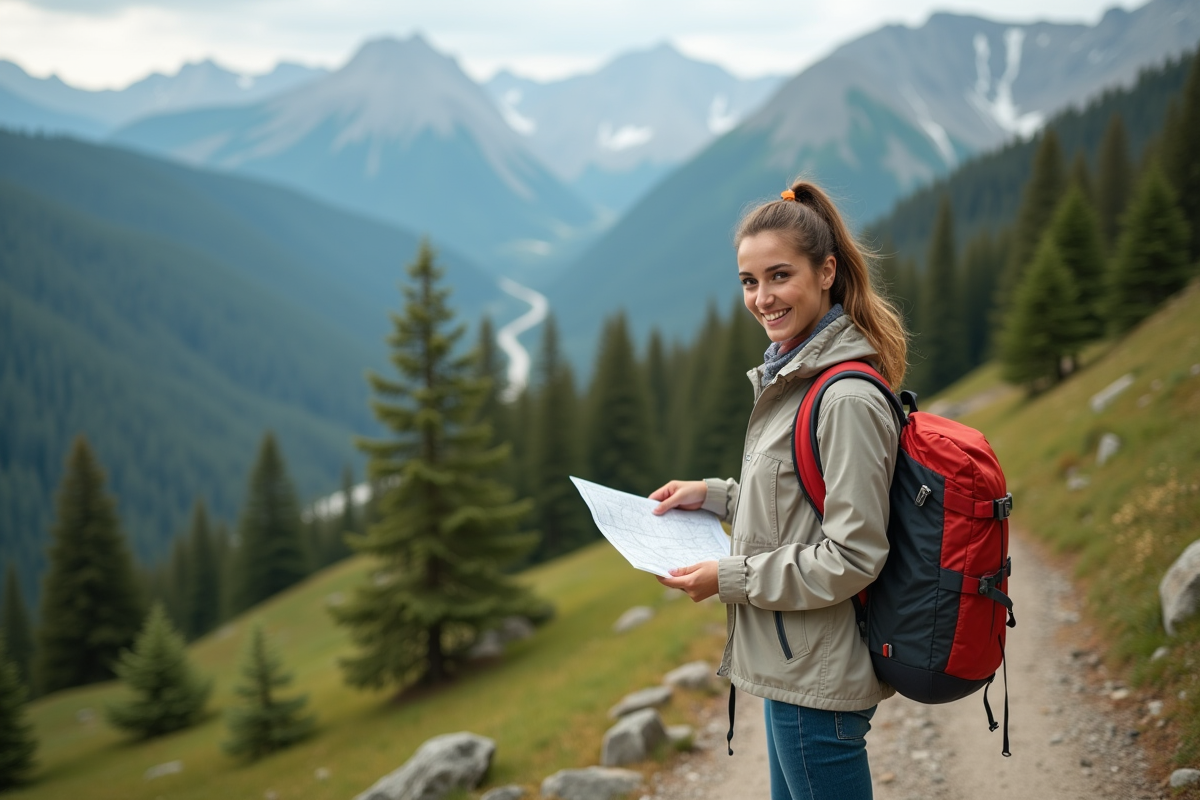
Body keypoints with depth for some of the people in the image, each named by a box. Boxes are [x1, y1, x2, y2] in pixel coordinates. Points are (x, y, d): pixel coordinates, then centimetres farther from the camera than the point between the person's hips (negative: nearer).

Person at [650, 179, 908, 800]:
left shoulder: (847, 399, -22)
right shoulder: (795, 375, 10)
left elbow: (852, 557, -23)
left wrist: (731, 578, -17)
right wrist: (715, 496, 8)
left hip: (818, 679, -10)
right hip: (793, 669, 10)